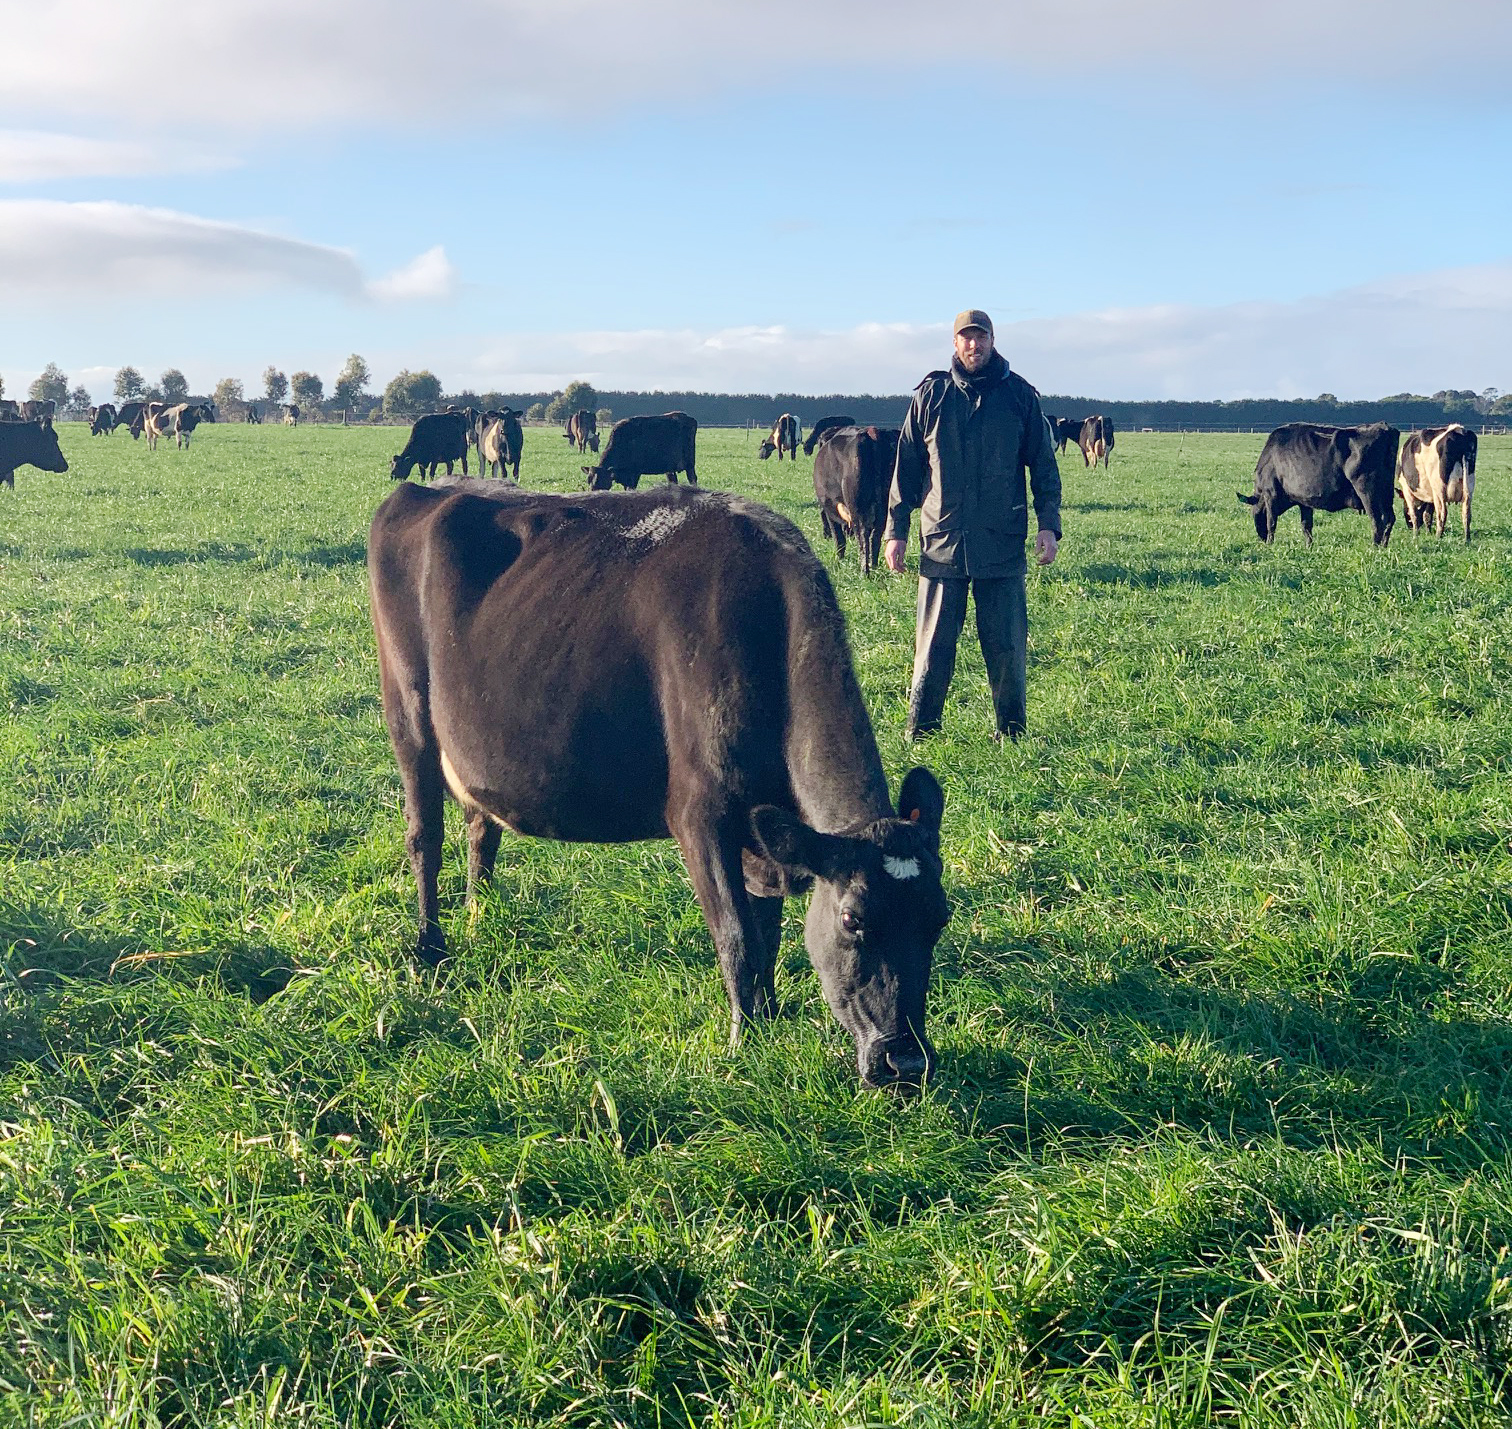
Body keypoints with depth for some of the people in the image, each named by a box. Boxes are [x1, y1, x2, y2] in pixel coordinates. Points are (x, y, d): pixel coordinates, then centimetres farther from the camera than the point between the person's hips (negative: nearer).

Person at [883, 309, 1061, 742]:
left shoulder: (1020, 396, 5)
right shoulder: (930, 395, 6)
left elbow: (1044, 465, 9)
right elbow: (906, 467, 10)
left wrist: (1049, 525, -1)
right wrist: (895, 531, 5)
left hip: (1002, 546, 0)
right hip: (941, 542, 0)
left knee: (1007, 648, 4)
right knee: (933, 648, 3)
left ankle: (1012, 735, 16)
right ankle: (920, 737, 11)